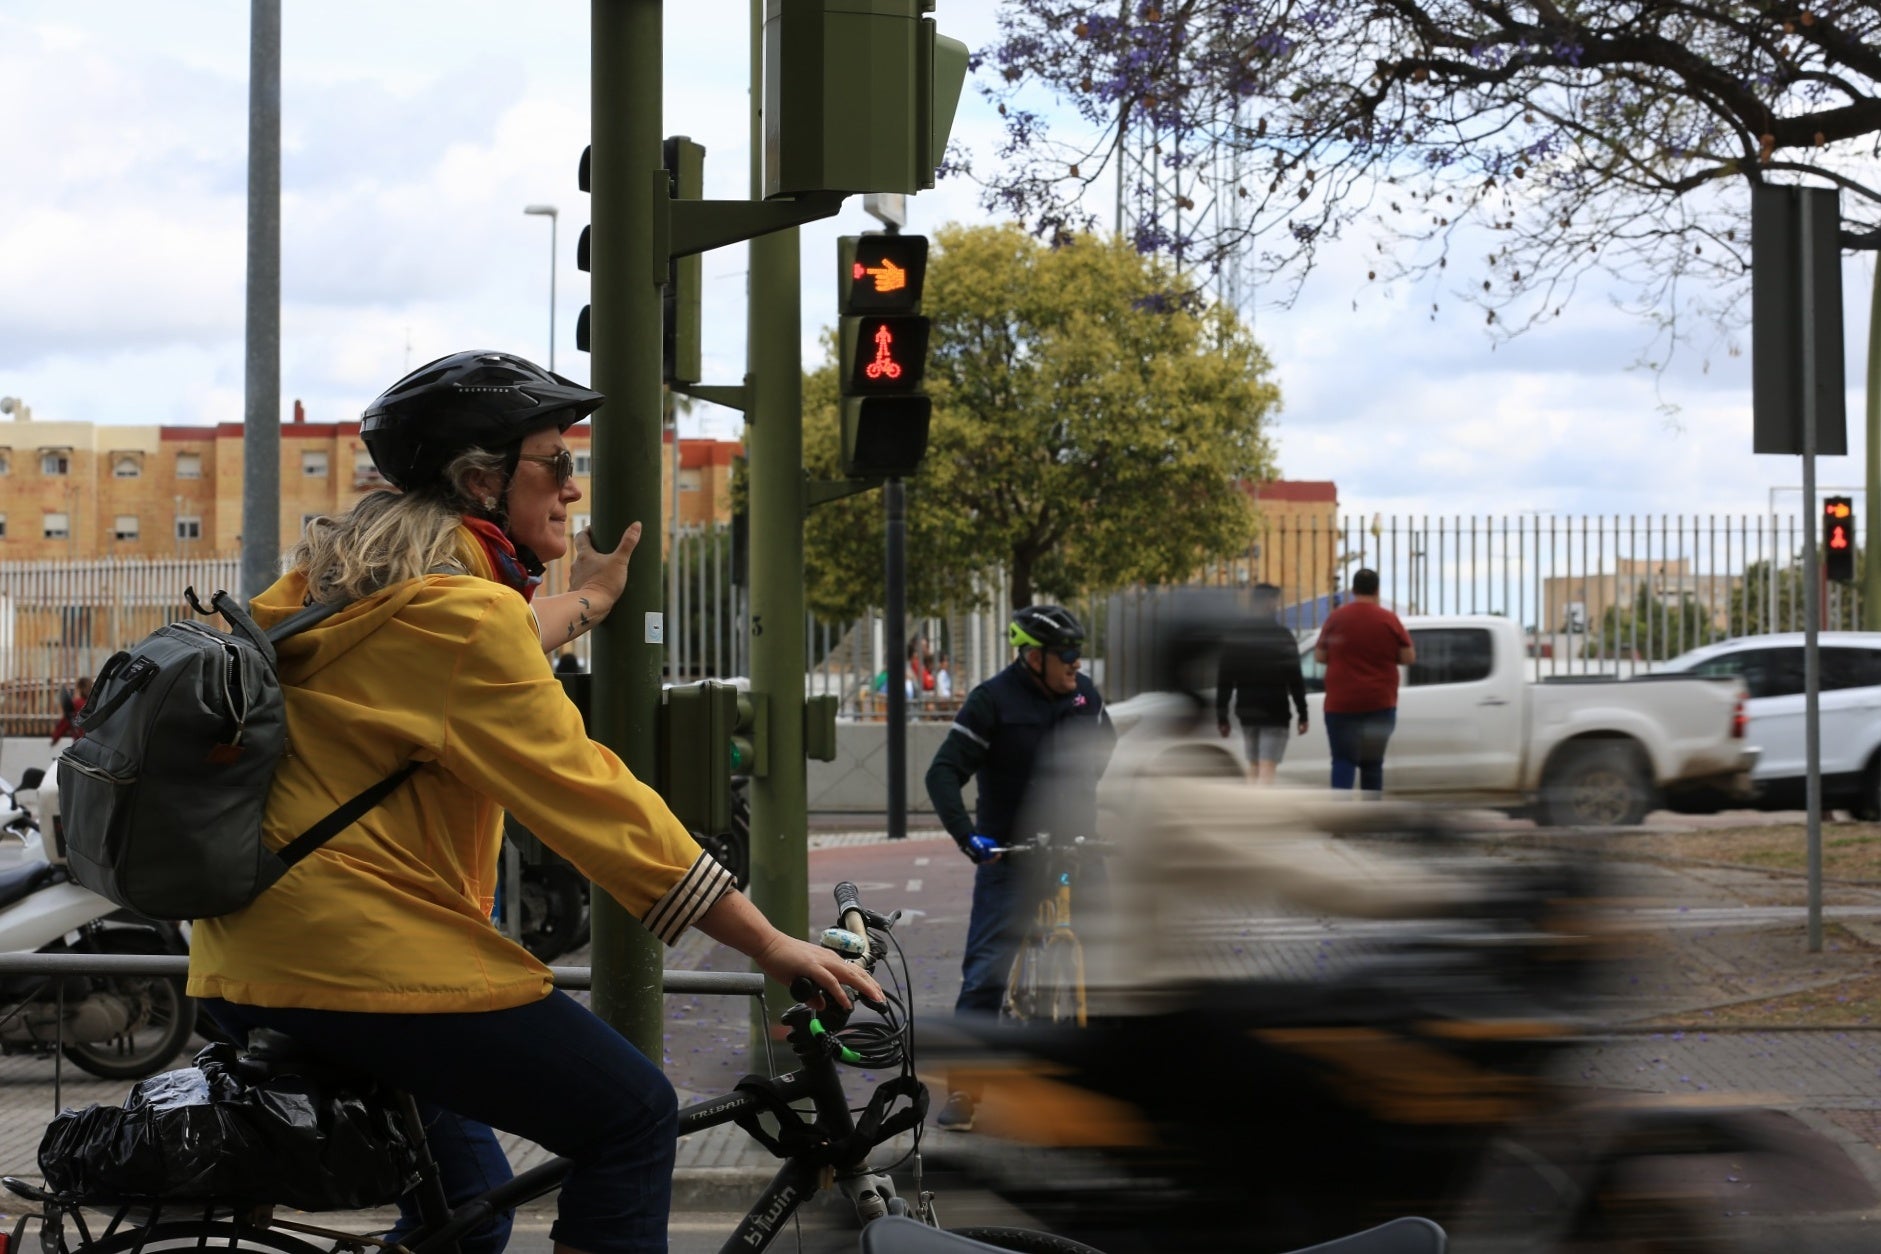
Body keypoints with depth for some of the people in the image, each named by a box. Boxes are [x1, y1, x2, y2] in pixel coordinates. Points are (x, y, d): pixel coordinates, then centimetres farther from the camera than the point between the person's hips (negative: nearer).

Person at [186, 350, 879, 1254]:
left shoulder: (347, 575, 16)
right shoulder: (453, 605, -14)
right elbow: (588, 796, -17)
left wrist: (590, 600, 54)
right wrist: (771, 946, -14)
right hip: (364, 958, -10)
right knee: (633, 1119, -3)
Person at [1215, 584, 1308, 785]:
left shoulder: (1235, 637, 5)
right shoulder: (1283, 637, -7)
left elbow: (1224, 681, 5)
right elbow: (1295, 679, -9)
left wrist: (1221, 716, 9)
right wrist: (1303, 714, -3)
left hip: (1246, 711, 5)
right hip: (1274, 713, -5)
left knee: (1253, 767, 17)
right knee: (1267, 769, -10)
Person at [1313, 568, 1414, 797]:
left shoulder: (1336, 618, -4)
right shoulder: (1389, 620, -3)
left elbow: (1320, 656, 1)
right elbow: (1408, 657, -2)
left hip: (1341, 703, -1)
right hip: (1379, 703, 1)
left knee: (1343, 761, -2)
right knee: (1373, 763, 13)